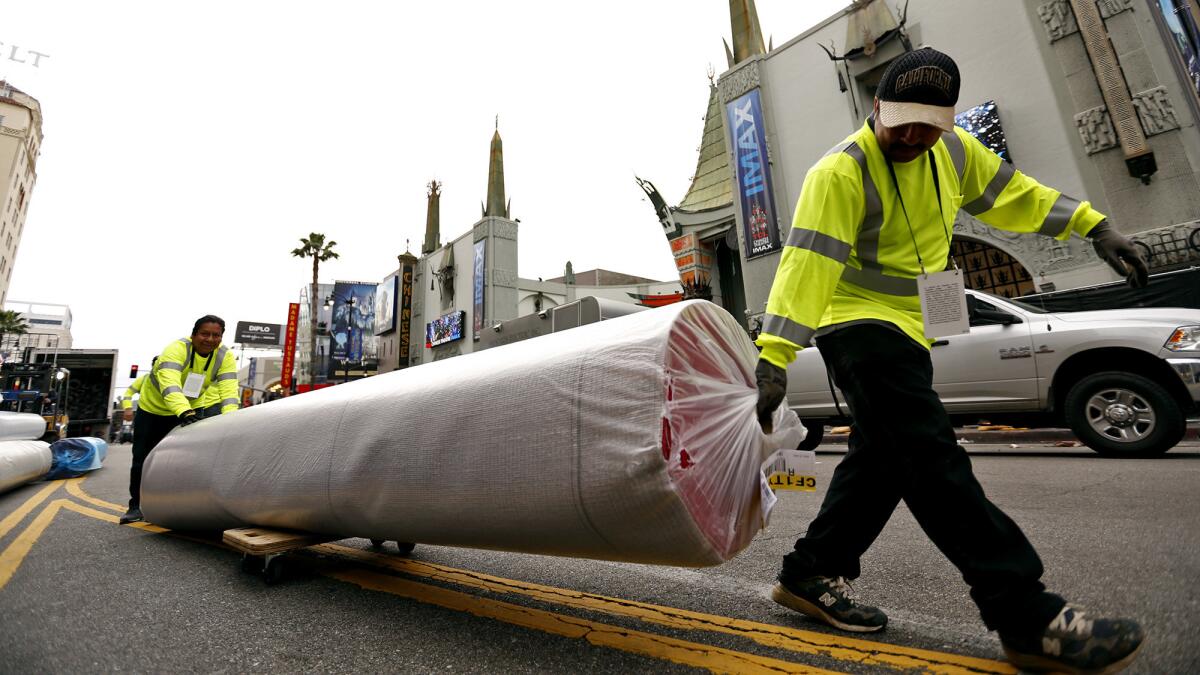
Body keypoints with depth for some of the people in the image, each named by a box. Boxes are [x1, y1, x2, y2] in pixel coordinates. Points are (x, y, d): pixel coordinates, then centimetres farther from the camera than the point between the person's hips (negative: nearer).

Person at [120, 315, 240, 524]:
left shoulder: (225, 356, -22)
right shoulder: (177, 349, -33)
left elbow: (229, 390, -30)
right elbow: (169, 384, -47)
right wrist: (185, 412, -62)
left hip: (186, 411, 2)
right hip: (151, 407, -2)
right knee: (142, 458, 5)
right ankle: (136, 506, 20)